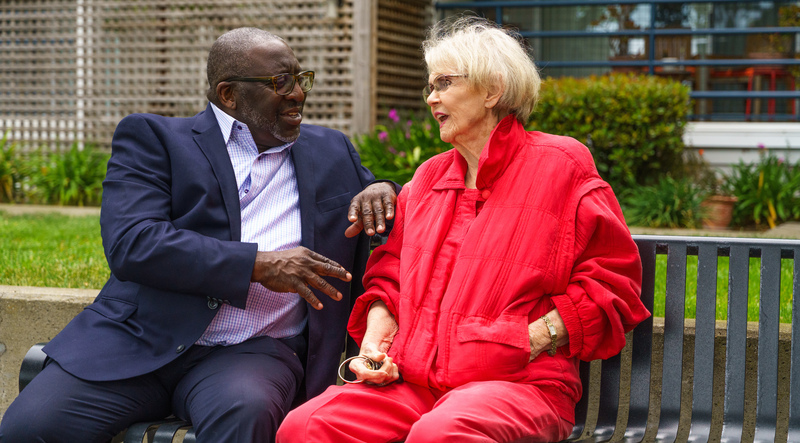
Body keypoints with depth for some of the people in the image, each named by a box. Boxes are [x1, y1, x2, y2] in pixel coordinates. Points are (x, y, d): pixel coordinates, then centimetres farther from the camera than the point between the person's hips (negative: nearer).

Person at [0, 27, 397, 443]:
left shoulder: (332, 152, 20)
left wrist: (382, 192, 5)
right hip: (138, 341, 0)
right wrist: (257, 264, -15)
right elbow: (130, 244, -9)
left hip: (254, 350, 1)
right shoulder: (152, 138, 7)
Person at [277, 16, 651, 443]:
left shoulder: (559, 165, 4)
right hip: (411, 381, 5)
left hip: (518, 384, -5)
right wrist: (374, 339, 8)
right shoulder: (428, 178, 22)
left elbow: (611, 279, 3)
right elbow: (390, 273, 28)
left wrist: (537, 337, -10)